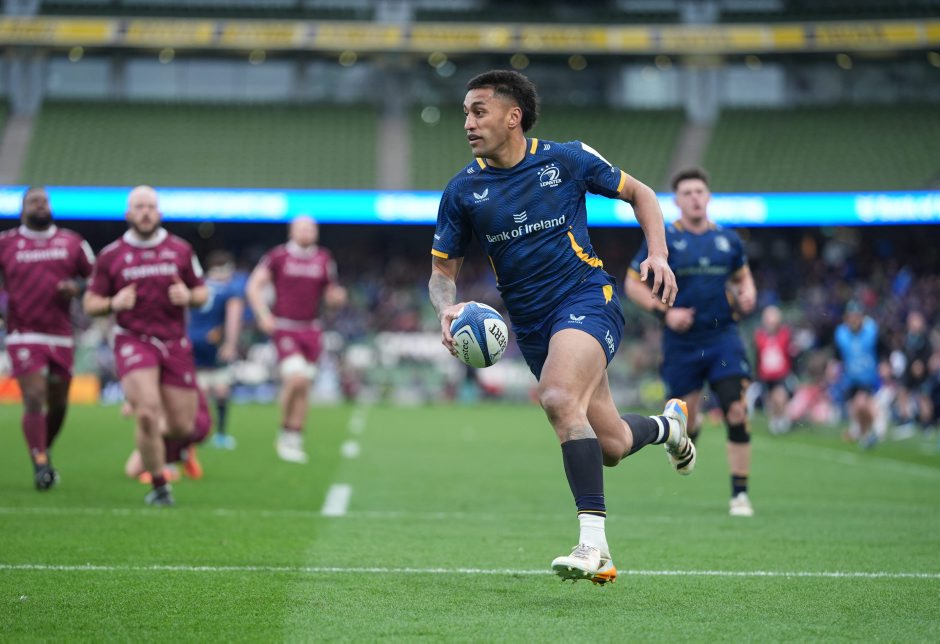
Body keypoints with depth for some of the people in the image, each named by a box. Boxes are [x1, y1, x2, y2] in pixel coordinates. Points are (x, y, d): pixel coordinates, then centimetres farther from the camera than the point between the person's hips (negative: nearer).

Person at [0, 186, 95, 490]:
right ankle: (40, 465, -13)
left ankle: (43, 452, 33)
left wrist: (77, 287, -6)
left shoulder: (72, 243, 8)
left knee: (58, 404, 9)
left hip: (61, 336, 3)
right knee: (34, 397, -16)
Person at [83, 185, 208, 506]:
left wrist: (187, 296, -10)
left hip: (174, 344, 2)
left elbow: (202, 293, 14)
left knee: (183, 428, 0)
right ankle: (159, 486, -4)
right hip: (133, 342, -2)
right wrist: (114, 303, -15)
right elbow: (91, 304, 7)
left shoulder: (180, 250, 8)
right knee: (147, 414, -21)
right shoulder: (111, 256, 3)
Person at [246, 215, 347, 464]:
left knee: (304, 387, 5)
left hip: (311, 330, 4)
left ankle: (294, 439, 16)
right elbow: (254, 286, -2)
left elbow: (330, 296, 16)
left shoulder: (324, 259, 9)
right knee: (296, 378, -20)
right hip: (285, 329, -4)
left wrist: (337, 296, -7)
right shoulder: (278, 256, -2)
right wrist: (263, 315, -13)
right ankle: (285, 432, -1)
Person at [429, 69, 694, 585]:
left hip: (587, 297, -4)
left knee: (559, 398, -32)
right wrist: (448, 309, -14)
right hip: (531, 325, 4)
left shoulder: (567, 160, -4)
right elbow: (442, 270, 8)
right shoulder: (463, 190, 2)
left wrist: (658, 255, -5)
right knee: (610, 447, 6)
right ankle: (668, 423, 43)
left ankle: (594, 544, -30)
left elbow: (639, 194, 10)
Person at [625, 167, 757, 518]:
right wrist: (664, 311, -13)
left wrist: (747, 294, 1)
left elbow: (742, 276, 25)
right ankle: (688, 437, 43)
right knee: (684, 420, 3)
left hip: (723, 336, 1)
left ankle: (740, 493, -6)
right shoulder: (663, 239, -2)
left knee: (736, 413, -14)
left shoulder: (728, 239, 8)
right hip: (681, 342, -1)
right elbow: (633, 284, 1)